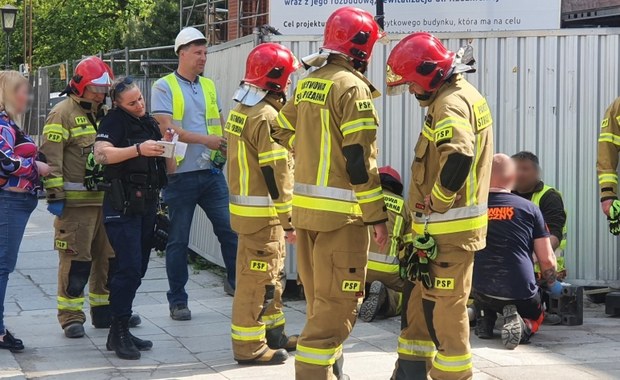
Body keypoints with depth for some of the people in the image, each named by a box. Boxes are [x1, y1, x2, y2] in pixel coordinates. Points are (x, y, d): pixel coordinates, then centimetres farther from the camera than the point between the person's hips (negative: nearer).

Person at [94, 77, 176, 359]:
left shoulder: (150, 124, 18)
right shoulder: (115, 121, -3)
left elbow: (170, 169, 18)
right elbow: (101, 154, -21)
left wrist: (168, 147, -2)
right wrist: (138, 150, -28)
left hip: (147, 206, 7)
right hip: (123, 206, -7)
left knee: (137, 270, 9)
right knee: (129, 267, -14)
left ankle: (122, 330, 16)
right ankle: (118, 333, -9)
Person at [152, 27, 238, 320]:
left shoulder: (208, 86, 14)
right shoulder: (164, 87, -4)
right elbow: (166, 127, -14)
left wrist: (226, 140, -2)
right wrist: (205, 140, -19)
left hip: (212, 172, 4)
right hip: (180, 174, -4)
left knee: (230, 228, -1)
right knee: (178, 240, 4)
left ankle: (236, 282, 16)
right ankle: (177, 301, 13)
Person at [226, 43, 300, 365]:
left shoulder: (240, 111, 12)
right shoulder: (267, 117, -18)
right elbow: (277, 175, -20)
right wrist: (289, 220, -18)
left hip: (244, 204, 10)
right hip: (263, 213, -10)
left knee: (269, 275, 19)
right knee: (258, 279, -4)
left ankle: (273, 334, 29)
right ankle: (249, 345, 1)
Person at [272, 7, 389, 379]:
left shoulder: (308, 84, 11)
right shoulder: (352, 87, -13)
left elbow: (284, 132, 21)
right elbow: (360, 160, -17)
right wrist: (377, 215, -13)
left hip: (305, 206, 9)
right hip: (340, 211, -8)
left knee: (321, 298, 18)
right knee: (339, 302, -4)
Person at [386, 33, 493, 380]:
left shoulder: (450, 104, -18)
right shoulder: (466, 95, 14)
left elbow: (458, 157, -36)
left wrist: (437, 202, -21)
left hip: (449, 229, -11)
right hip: (453, 225, 11)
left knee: (445, 311, -3)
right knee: (424, 303, 17)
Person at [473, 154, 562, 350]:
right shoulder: (529, 208, -1)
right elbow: (547, 259, 1)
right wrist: (552, 284, 20)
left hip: (481, 291, 2)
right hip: (521, 294, -2)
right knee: (535, 317, 29)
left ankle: (484, 319, 8)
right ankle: (522, 326, -5)